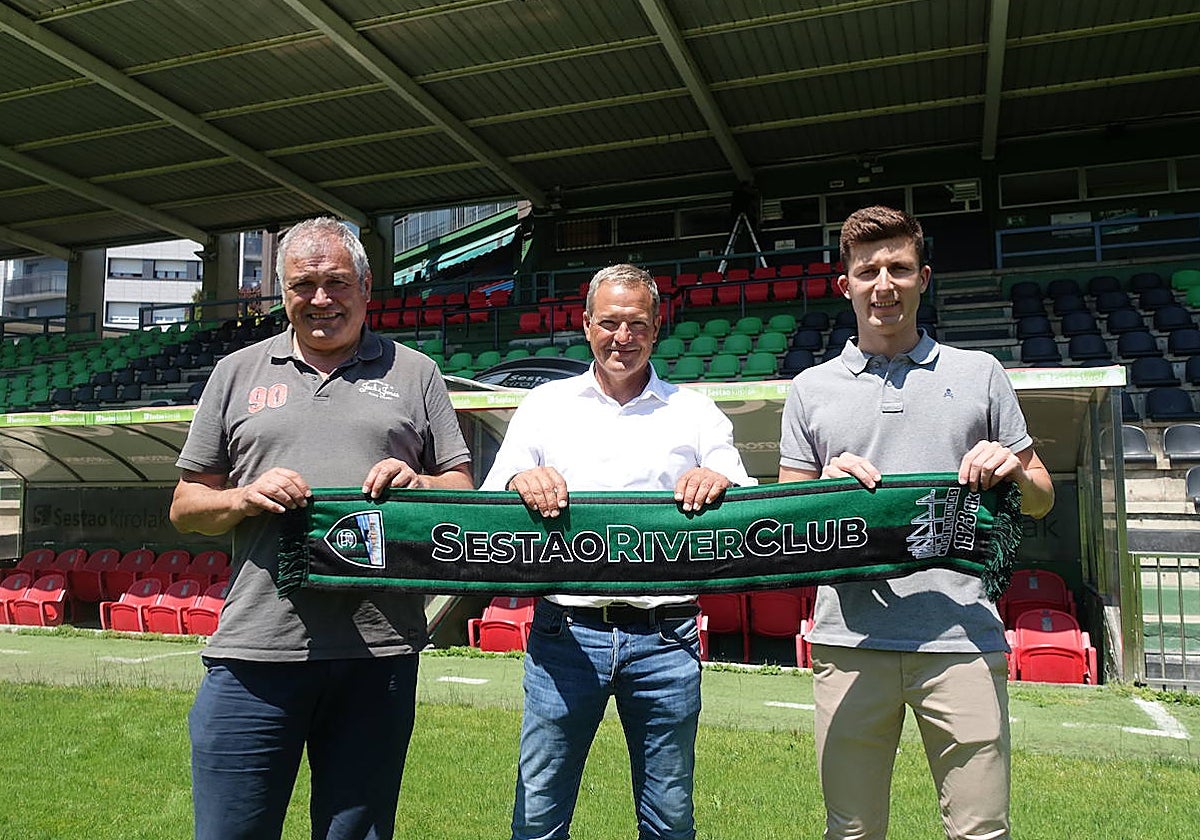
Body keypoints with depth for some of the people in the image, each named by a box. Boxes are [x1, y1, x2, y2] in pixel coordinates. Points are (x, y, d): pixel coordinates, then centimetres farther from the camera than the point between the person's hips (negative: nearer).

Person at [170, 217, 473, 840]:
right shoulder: (237, 373, 13)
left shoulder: (415, 374, 11)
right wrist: (244, 498, -7)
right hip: (255, 649, 1)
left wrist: (416, 482, -10)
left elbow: (463, 488, 11)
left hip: (377, 649, 0)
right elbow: (185, 505, 13)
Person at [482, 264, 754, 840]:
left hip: (664, 640, 0)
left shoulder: (695, 413, 9)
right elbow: (490, 501, 3)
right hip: (564, 634, 0)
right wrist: (519, 479, -20)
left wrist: (720, 483, -21)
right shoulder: (545, 405, 10)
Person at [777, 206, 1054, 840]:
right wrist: (825, 486, -9)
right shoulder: (811, 389, 11)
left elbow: (1040, 499, 16)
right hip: (849, 639, 1)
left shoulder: (979, 374, 11)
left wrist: (1014, 471, -6)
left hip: (963, 638, 0)